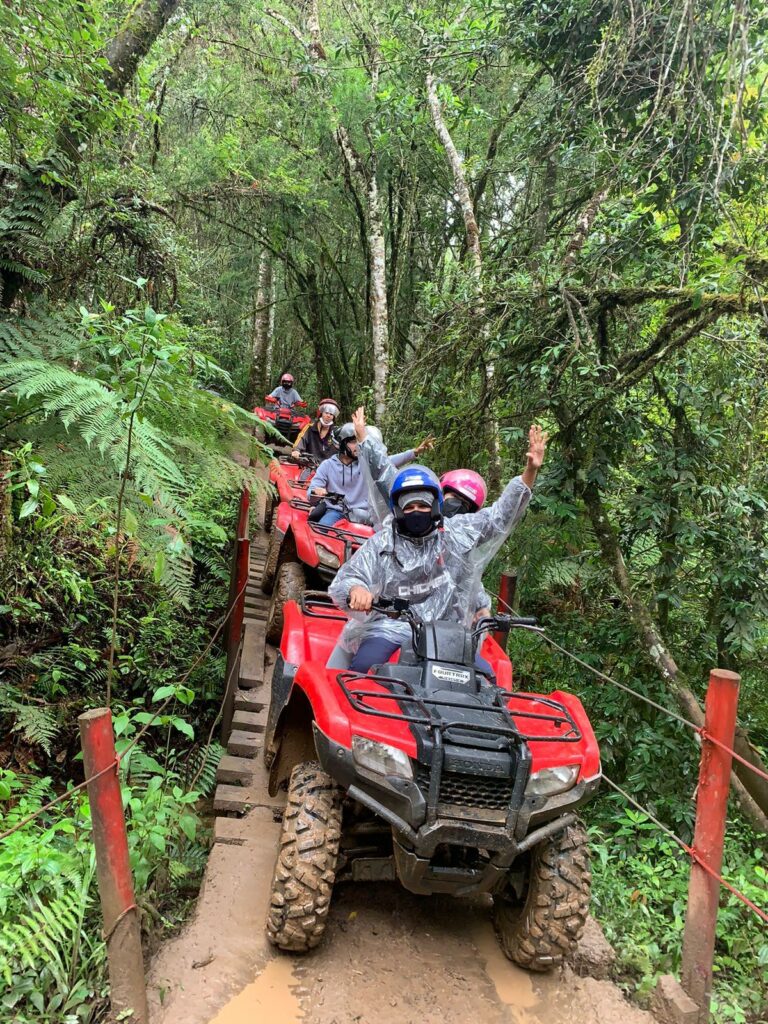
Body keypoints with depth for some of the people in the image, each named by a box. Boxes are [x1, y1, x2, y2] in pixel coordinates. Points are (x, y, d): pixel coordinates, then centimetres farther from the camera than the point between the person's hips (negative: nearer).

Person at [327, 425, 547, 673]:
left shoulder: (457, 533, 9)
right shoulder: (381, 545, 6)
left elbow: (502, 513, 7)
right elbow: (341, 583, 2)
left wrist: (530, 471, -4)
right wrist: (355, 589, -24)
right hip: (388, 629, -2)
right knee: (364, 667, -30)